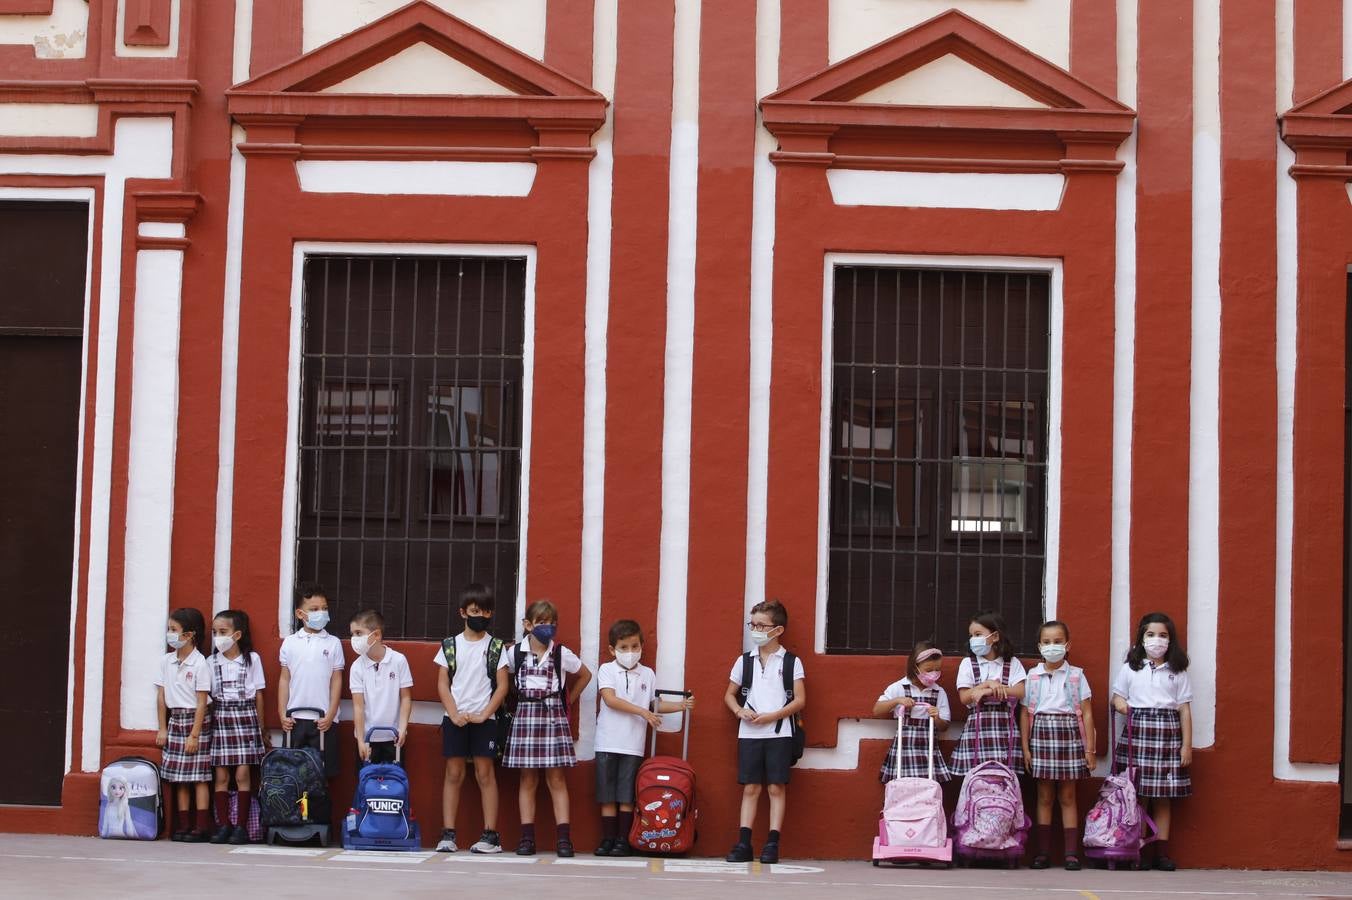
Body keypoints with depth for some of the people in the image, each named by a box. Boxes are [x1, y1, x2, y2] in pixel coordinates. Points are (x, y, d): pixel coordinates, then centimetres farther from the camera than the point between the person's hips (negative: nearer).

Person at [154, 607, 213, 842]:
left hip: (195, 719, -6)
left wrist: (194, 734, -15)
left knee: (198, 776, -4)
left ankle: (202, 828, -3)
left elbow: (202, 702, -12)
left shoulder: (200, 664, -11)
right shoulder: (166, 661, 6)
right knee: (178, 777, 6)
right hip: (175, 719, 6)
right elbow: (161, 696, 10)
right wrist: (162, 728, 7)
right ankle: (182, 826, 10)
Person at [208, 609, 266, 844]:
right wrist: (209, 722, -3)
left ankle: (241, 826, -1)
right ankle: (223, 826, 5)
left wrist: (259, 726, 4)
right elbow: (208, 695, 6)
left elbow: (258, 694, 5)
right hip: (220, 718, 2)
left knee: (243, 774, -5)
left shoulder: (252, 659, 1)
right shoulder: (212, 661, 7)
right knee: (221, 775, 0)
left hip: (245, 716, -2)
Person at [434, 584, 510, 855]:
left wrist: (483, 715, -9)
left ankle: (490, 835, -1)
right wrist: (455, 715, -7)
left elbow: (502, 686, 0)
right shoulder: (450, 645, 7)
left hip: (484, 719, -1)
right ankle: (448, 835, 2)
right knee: (453, 773, 1)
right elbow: (443, 684, 5)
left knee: (485, 773, -2)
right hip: (454, 718, 1)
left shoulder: (495, 647, 4)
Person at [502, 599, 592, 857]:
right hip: (526, 715, 0)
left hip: (554, 716, 0)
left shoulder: (562, 654, 3)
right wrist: (516, 699, 5)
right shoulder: (516, 653, 2)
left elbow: (585, 674, 16)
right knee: (528, 779, 2)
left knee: (556, 778, -2)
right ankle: (527, 837, 4)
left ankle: (563, 837, -3)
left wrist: (569, 700, 12)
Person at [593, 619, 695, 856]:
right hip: (607, 743, -1)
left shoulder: (647, 674, 10)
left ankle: (623, 841, 7)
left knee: (626, 796, 2)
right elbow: (610, 699, -12)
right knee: (607, 796, 2)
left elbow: (655, 704, 17)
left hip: (633, 745, 2)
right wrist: (642, 711, -15)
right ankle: (607, 840, 8)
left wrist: (680, 705, 2)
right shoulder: (607, 670, 1)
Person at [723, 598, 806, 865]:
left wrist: (772, 716, -14)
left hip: (779, 733, -2)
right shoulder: (745, 660, 9)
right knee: (750, 788, 2)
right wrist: (740, 711, -4)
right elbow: (729, 694, 16)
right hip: (749, 733, 2)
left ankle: (772, 843, -1)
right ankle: (743, 843, 1)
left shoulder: (791, 662, 1)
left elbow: (800, 700, -3)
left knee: (776, 787, -2)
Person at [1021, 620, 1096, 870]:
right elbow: (1026, 713, 7)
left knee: (1067, 797, 2)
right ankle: (1042, 852, 6)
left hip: (1069, 734, -1)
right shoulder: (1033, 676, 6)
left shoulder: (1076, 675, 3)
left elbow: (1087, 713, 2)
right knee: (1044, 797, 4)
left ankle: (1071, 852, 3)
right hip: (1042, 733, 1)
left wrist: (1089, 749, -2)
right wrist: (1025, 747, 1)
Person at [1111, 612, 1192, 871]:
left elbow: (1185, 709, 8)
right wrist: (1120, 704, -10)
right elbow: (1117, 697, 14)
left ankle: (1162, 851, 5)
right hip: (1137, 730, -1)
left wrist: (1187, 744, 3)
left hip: (1168, 733, 1)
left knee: (1163, 796, 2)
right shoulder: (1131, 668, 8)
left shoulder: (1177, 672, 9)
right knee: (1137, 794, -3)